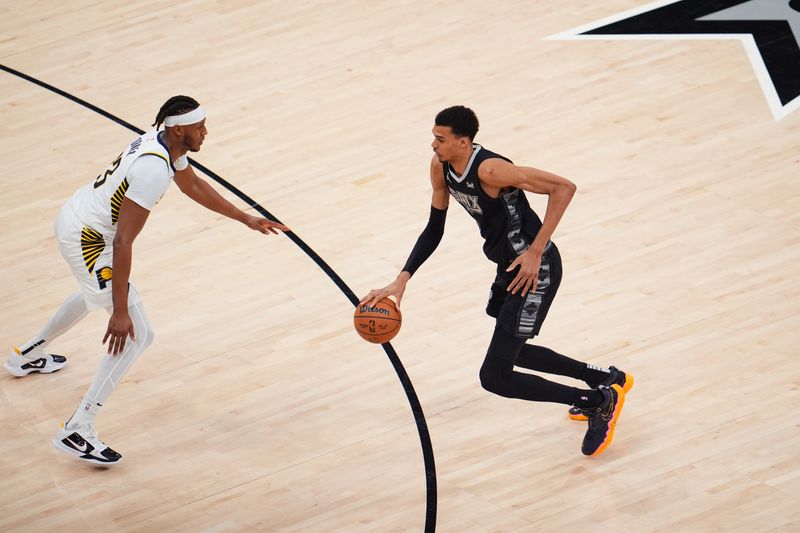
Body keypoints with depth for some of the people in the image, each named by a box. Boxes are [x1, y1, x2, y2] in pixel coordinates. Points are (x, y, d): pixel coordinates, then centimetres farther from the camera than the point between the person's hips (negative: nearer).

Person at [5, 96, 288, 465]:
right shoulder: (153, 171, -30)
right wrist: (120, 313, -30)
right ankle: (77, 431, -12)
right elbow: (123, 242, -31)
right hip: (88, 239, -10)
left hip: (72, 217, 10)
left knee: (99, 292, 40)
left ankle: (27, 356, 57)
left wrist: (246, 219, 26)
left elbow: (193, 186, 21)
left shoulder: (164, 142, 0)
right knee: (137, 335, -10)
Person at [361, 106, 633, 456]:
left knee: (495, 377, -9)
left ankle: (601, 401, 4)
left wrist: (535, 252, -27)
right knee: (509, 351, 29)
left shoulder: (490, 169, -29)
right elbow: (434, 230, 9)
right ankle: (607, 380, 41)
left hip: (535, 270, -10)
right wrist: (402, 279, -2)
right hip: (509, 266, 10)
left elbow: (564, 188, -28)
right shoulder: (441, 167, -2)